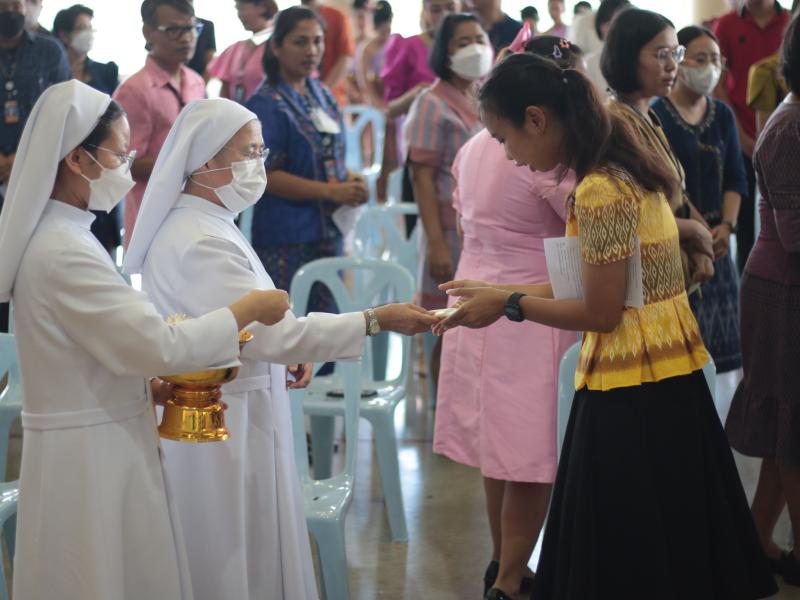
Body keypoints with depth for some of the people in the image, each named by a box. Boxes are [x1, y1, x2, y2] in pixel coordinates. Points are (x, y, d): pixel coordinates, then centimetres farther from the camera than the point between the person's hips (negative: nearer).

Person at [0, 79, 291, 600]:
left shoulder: (59, 236, 9)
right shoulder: (64, 253, -22)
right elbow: (160, 343, -24)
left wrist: (153, 389, 4)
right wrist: (248, 310, -12)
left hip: (96, 445, 9)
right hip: (89, 457, -9)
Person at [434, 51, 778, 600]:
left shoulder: (599, 191, -20)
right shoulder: (624, 167, 8)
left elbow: (601, 312, -18)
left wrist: (509, 304, -9)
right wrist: (500, 291, 10)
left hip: (629, 392, -9)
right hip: (672, 374, 9)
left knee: (618, 556, 4)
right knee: (670, 543, 18)